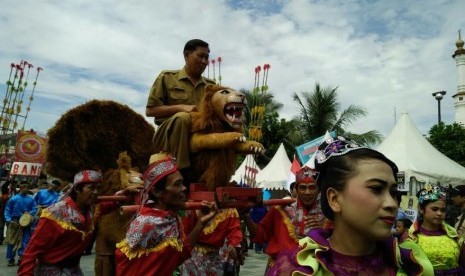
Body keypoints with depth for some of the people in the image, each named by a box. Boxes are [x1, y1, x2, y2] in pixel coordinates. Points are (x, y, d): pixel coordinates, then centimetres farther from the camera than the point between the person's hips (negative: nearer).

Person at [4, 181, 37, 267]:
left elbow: (35, 209, 1)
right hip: (15, 222, -1)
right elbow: (7, 210, 0)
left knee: (25, 240, -1)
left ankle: (21, 257, 5)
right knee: (12, 241, 5)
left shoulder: (31, 199, -1)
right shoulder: (14, 199, -4)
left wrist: (29, 213, -18)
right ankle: (11, 259, 16)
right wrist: (8, 220, -9)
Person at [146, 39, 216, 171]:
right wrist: (181, 107, -13)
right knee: (182, 117, -34)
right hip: (169, 137, -3)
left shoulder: (210, 85, 16)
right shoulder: (167, 77, 6)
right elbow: (150, 110, 0)